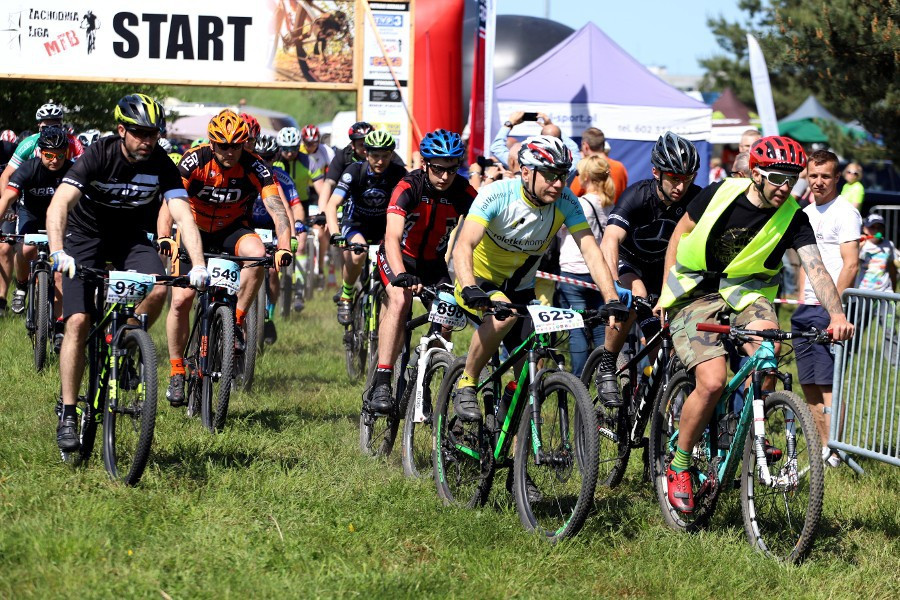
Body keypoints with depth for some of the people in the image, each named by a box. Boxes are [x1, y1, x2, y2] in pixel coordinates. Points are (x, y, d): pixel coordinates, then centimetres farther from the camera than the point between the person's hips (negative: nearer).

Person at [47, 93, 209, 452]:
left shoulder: (161, 165, -17)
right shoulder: (98, 156, -25)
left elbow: (182, 215, -25)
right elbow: (59, 205, -35)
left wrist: (198, 265, -40)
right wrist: (57, 252, -51)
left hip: (130, 237, 2)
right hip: (85, 236, -2)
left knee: (158, 289, -28)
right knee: (78, 321, -17)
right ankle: (67, 414, -9)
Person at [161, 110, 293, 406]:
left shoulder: (254, 167, -21)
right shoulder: (194, 161, -22)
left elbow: (276, 208, -28)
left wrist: (284, 247, -45)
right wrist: (164, 237, -48)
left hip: (232, 230, 0)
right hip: (195, 229, 0)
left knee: (256, 251, -35)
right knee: (181, 299, -12)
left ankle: (237, 320, -17)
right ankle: (177, 372, 4)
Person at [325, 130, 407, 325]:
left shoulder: (399, 174, -16)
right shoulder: (355, 172, -21)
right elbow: (332, 204, -30)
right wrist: (335, 234, -46)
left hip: (383, 226, 2)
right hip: (355, 224, -2)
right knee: (358, 254, -34)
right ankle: (346, 296, -8)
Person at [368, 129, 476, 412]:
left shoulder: (464, 193, -17)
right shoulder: (408, 188, -26)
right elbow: (392, 237, -38)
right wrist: (402, 275, -54)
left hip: (434, 261, 4)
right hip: (399, 257, -4)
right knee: (400, 299, -30)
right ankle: (381, 384, -33)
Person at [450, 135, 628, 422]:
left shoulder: (566, 202, -15)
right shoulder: (496, 195, -27)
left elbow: (591, 251, -20)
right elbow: (463, 246, -37)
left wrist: (612, 299, -34)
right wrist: (469, 290, -55)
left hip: (519, 287, 4)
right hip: (479, 281, -4)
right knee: (505, 314, -36)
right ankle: (466, 384, -18)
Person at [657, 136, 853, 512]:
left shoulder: (792, 218, -9)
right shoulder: (720, 195, -11)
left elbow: (816, 268, -21)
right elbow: (680, 232, 4)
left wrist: (836, 314, -39)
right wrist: (667, 291, 5)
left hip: (745, 294, 2)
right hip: (696, 294, -2)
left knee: (767, 344, -32)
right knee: (712, 382, -22)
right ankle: (679, 465, -1)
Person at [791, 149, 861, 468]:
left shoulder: (845, 212, -7)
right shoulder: (807, 214, 18)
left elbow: (850, 265, -14)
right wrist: (801, 301, 16)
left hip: (830, 310, -8)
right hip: (807, 310, 8)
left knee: (828, 384, -11)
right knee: (809, 386, 7)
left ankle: (832, 452, -10)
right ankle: (821, 448, 12)